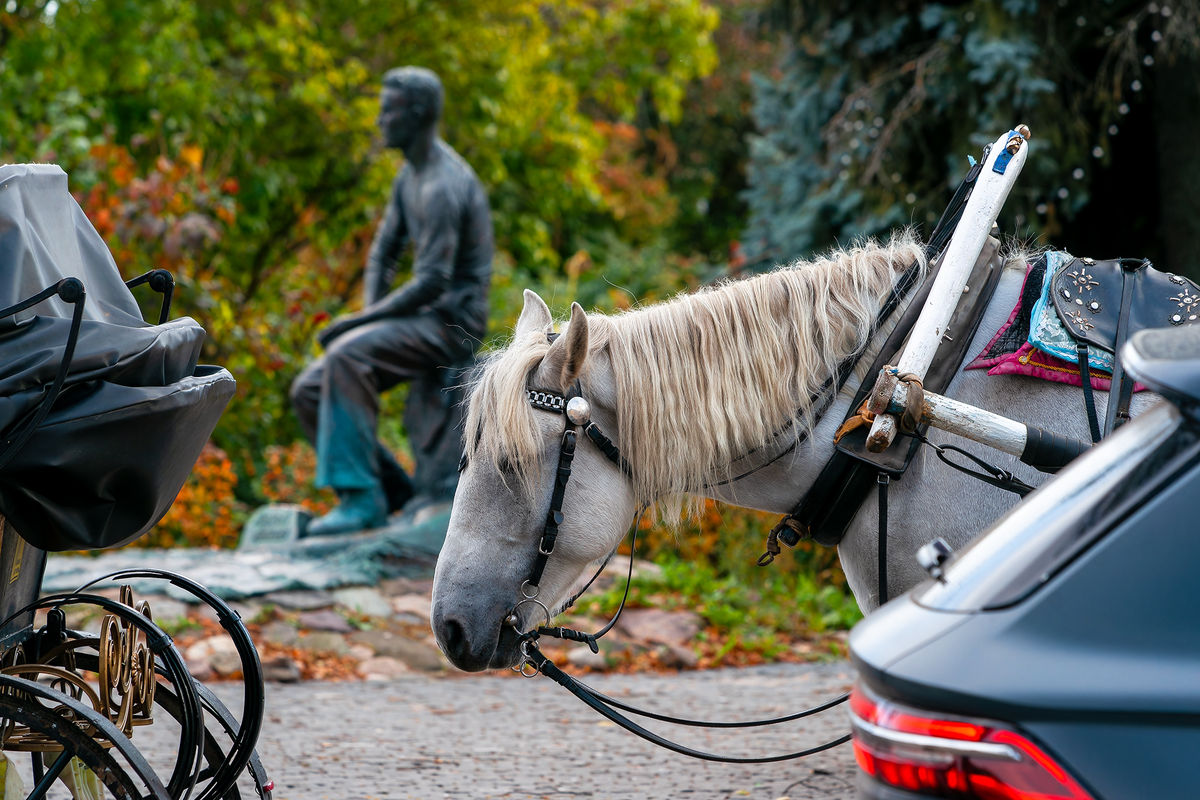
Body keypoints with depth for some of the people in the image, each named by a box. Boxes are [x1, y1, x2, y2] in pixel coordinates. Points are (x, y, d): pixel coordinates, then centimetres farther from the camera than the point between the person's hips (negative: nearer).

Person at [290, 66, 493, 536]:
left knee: (346, 356, -32)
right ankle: (391, 491, 5)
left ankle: (361, 498, -31)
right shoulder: (411, 174, 14)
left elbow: (432, 283, -25)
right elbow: (384, 254, 18)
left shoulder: (443, 186, -19)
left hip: (454, 321, -10)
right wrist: (368, 315, 0)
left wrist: (362, 321, -20)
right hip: (421, 321, 10)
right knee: (309, 390, -1)